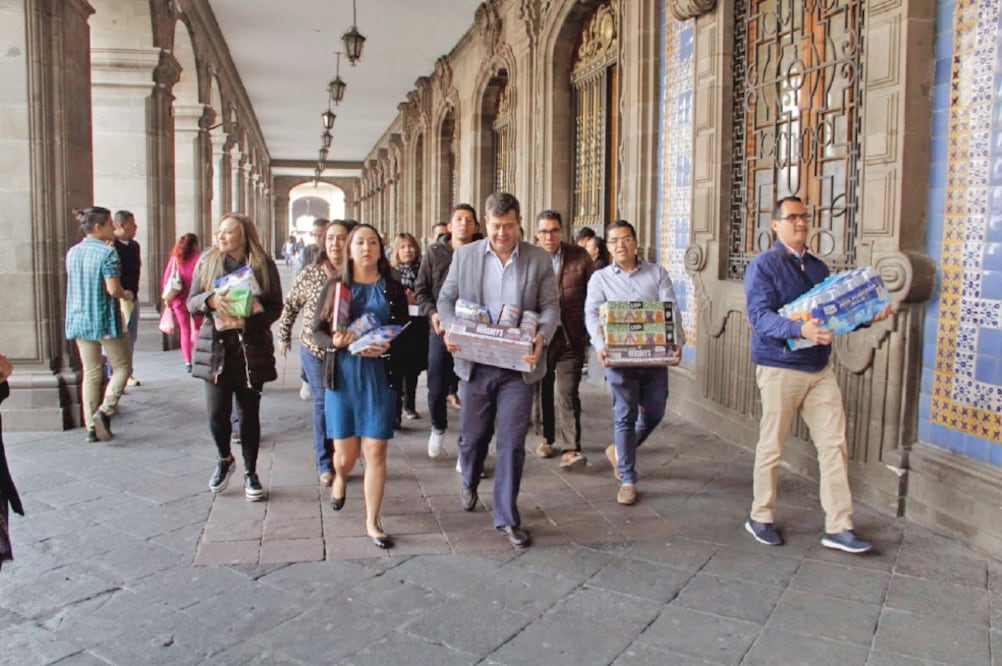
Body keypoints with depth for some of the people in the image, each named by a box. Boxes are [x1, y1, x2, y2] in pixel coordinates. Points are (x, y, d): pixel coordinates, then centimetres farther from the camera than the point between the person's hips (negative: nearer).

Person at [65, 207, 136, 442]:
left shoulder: (72, 252, 9)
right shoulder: (107, 252, -13)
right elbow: (113, 289, -19)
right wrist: (127, 294, 1)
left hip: (78, 320, 7)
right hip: (104, 319, -6)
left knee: (91, 373, 11)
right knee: (121, 367, 8)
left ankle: (91, 426, 11)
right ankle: (104, 411, -8)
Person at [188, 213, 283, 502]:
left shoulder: (263, 265, 0)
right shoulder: (207, 262, 5)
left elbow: (275, 308, -1)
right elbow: (191, 302, 3)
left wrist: (247, 320, -19)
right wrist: (211, 299, -19)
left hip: (251, 347, -1)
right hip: (215, 347, 1)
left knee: (249, 413, 6)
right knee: (217, 412, -1)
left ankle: (250, 473, 22)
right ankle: (224, 460, 28)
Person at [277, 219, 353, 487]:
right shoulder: (310, 273, -2)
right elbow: (290, 305, 8)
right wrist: (284, 337, 11)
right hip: (315, 349, 0)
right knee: (323, 403, 6)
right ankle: (325, 463, 18)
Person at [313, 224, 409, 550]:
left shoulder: (393, 289, 2)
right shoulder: (335, 286, 3)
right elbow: (318, 330, 3)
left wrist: (386, 348, -18)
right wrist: (335, 342, -18)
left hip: (379, 378, 0)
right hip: (341, 377, 0)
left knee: (375, 452, 1)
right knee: (345, 453, 7)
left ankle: (372, 522, 16)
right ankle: (340, 477, 45)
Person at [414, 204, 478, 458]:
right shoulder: (435, 252, 4)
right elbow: (421, 289, 6)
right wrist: (432, 313, -10)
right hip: (441, 329, 1)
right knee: (437, 387, 7)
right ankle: (438, 428, 37)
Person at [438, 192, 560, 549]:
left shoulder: (539, 259, 1)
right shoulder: (464, 255, 3)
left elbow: (550, 305, 1)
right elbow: (447, 298, 6)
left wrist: (542, 337, -19)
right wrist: (450, 328, -14)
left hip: (518, 366, -1)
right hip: (475, 363, 1)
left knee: (512, 443, 2)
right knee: (472, 436, 15)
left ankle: (507, 518, 16)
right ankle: (469, 483, 47)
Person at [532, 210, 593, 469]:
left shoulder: (580, 256, -2)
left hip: (570, 337, -1)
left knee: (568, 392, -7)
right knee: (543, 389, 14)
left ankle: (572, 448, -3)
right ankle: (547, 438, 30)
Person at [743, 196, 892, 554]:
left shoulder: (819, 267, 14)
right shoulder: (763, 265, -8)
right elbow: (760, 317, -19)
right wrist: (800, 329, -34)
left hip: (820, 367, 6)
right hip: (780, 367, -6)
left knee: (835, 445, 4)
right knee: (772, 446, 5)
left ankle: (838, 527, 13)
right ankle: (760, 518, 21)